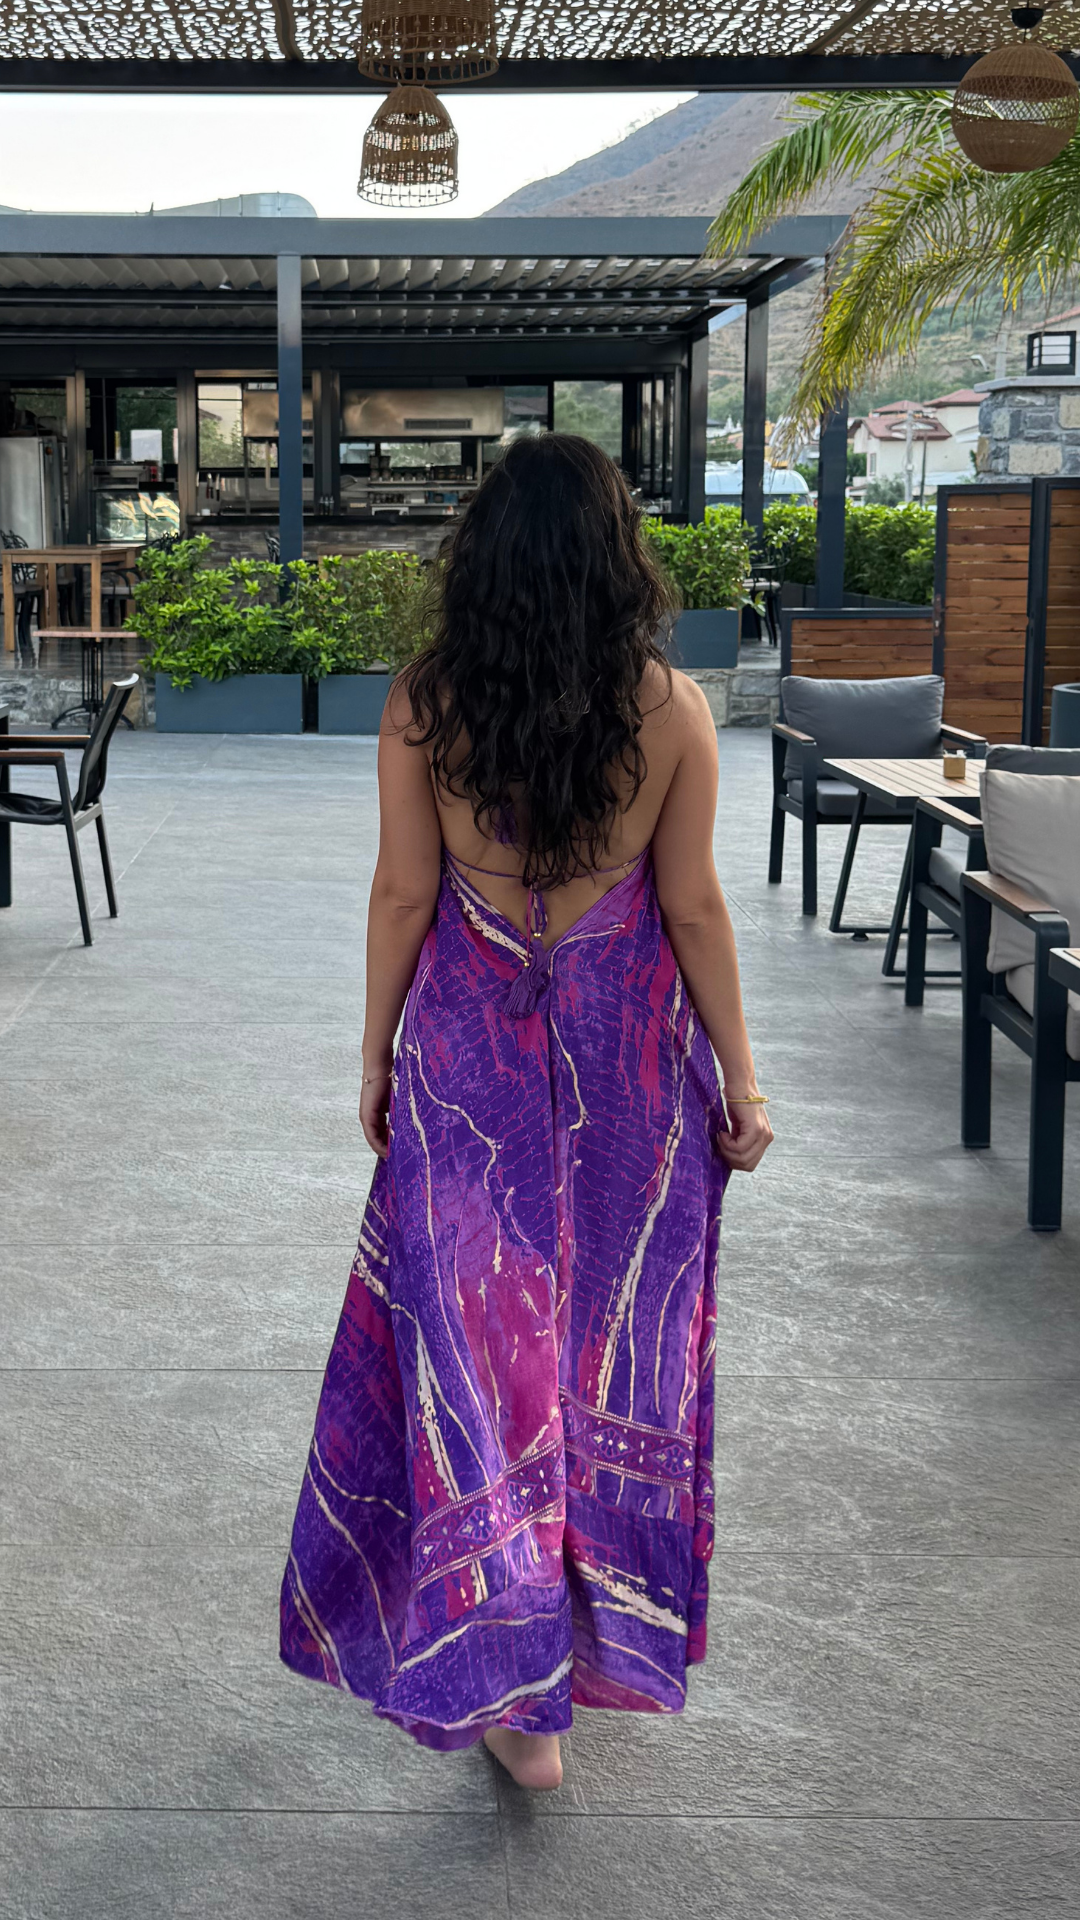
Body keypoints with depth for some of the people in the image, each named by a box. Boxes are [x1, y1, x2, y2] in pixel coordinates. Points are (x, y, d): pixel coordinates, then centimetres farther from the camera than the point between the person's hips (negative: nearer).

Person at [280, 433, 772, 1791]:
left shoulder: (423, 702, -11)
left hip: (471, 1048, -1)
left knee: (478, 1329, 7)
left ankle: (517, 1694, 7)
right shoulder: (670, 707, -11)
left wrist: (376, 1053, 7)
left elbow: (402, 894, -6)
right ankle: (610, 1619, 36)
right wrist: (739, 1076, 4)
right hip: (631, 1055, 1)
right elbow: (692, 909, -7)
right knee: (615, 1322, 18)